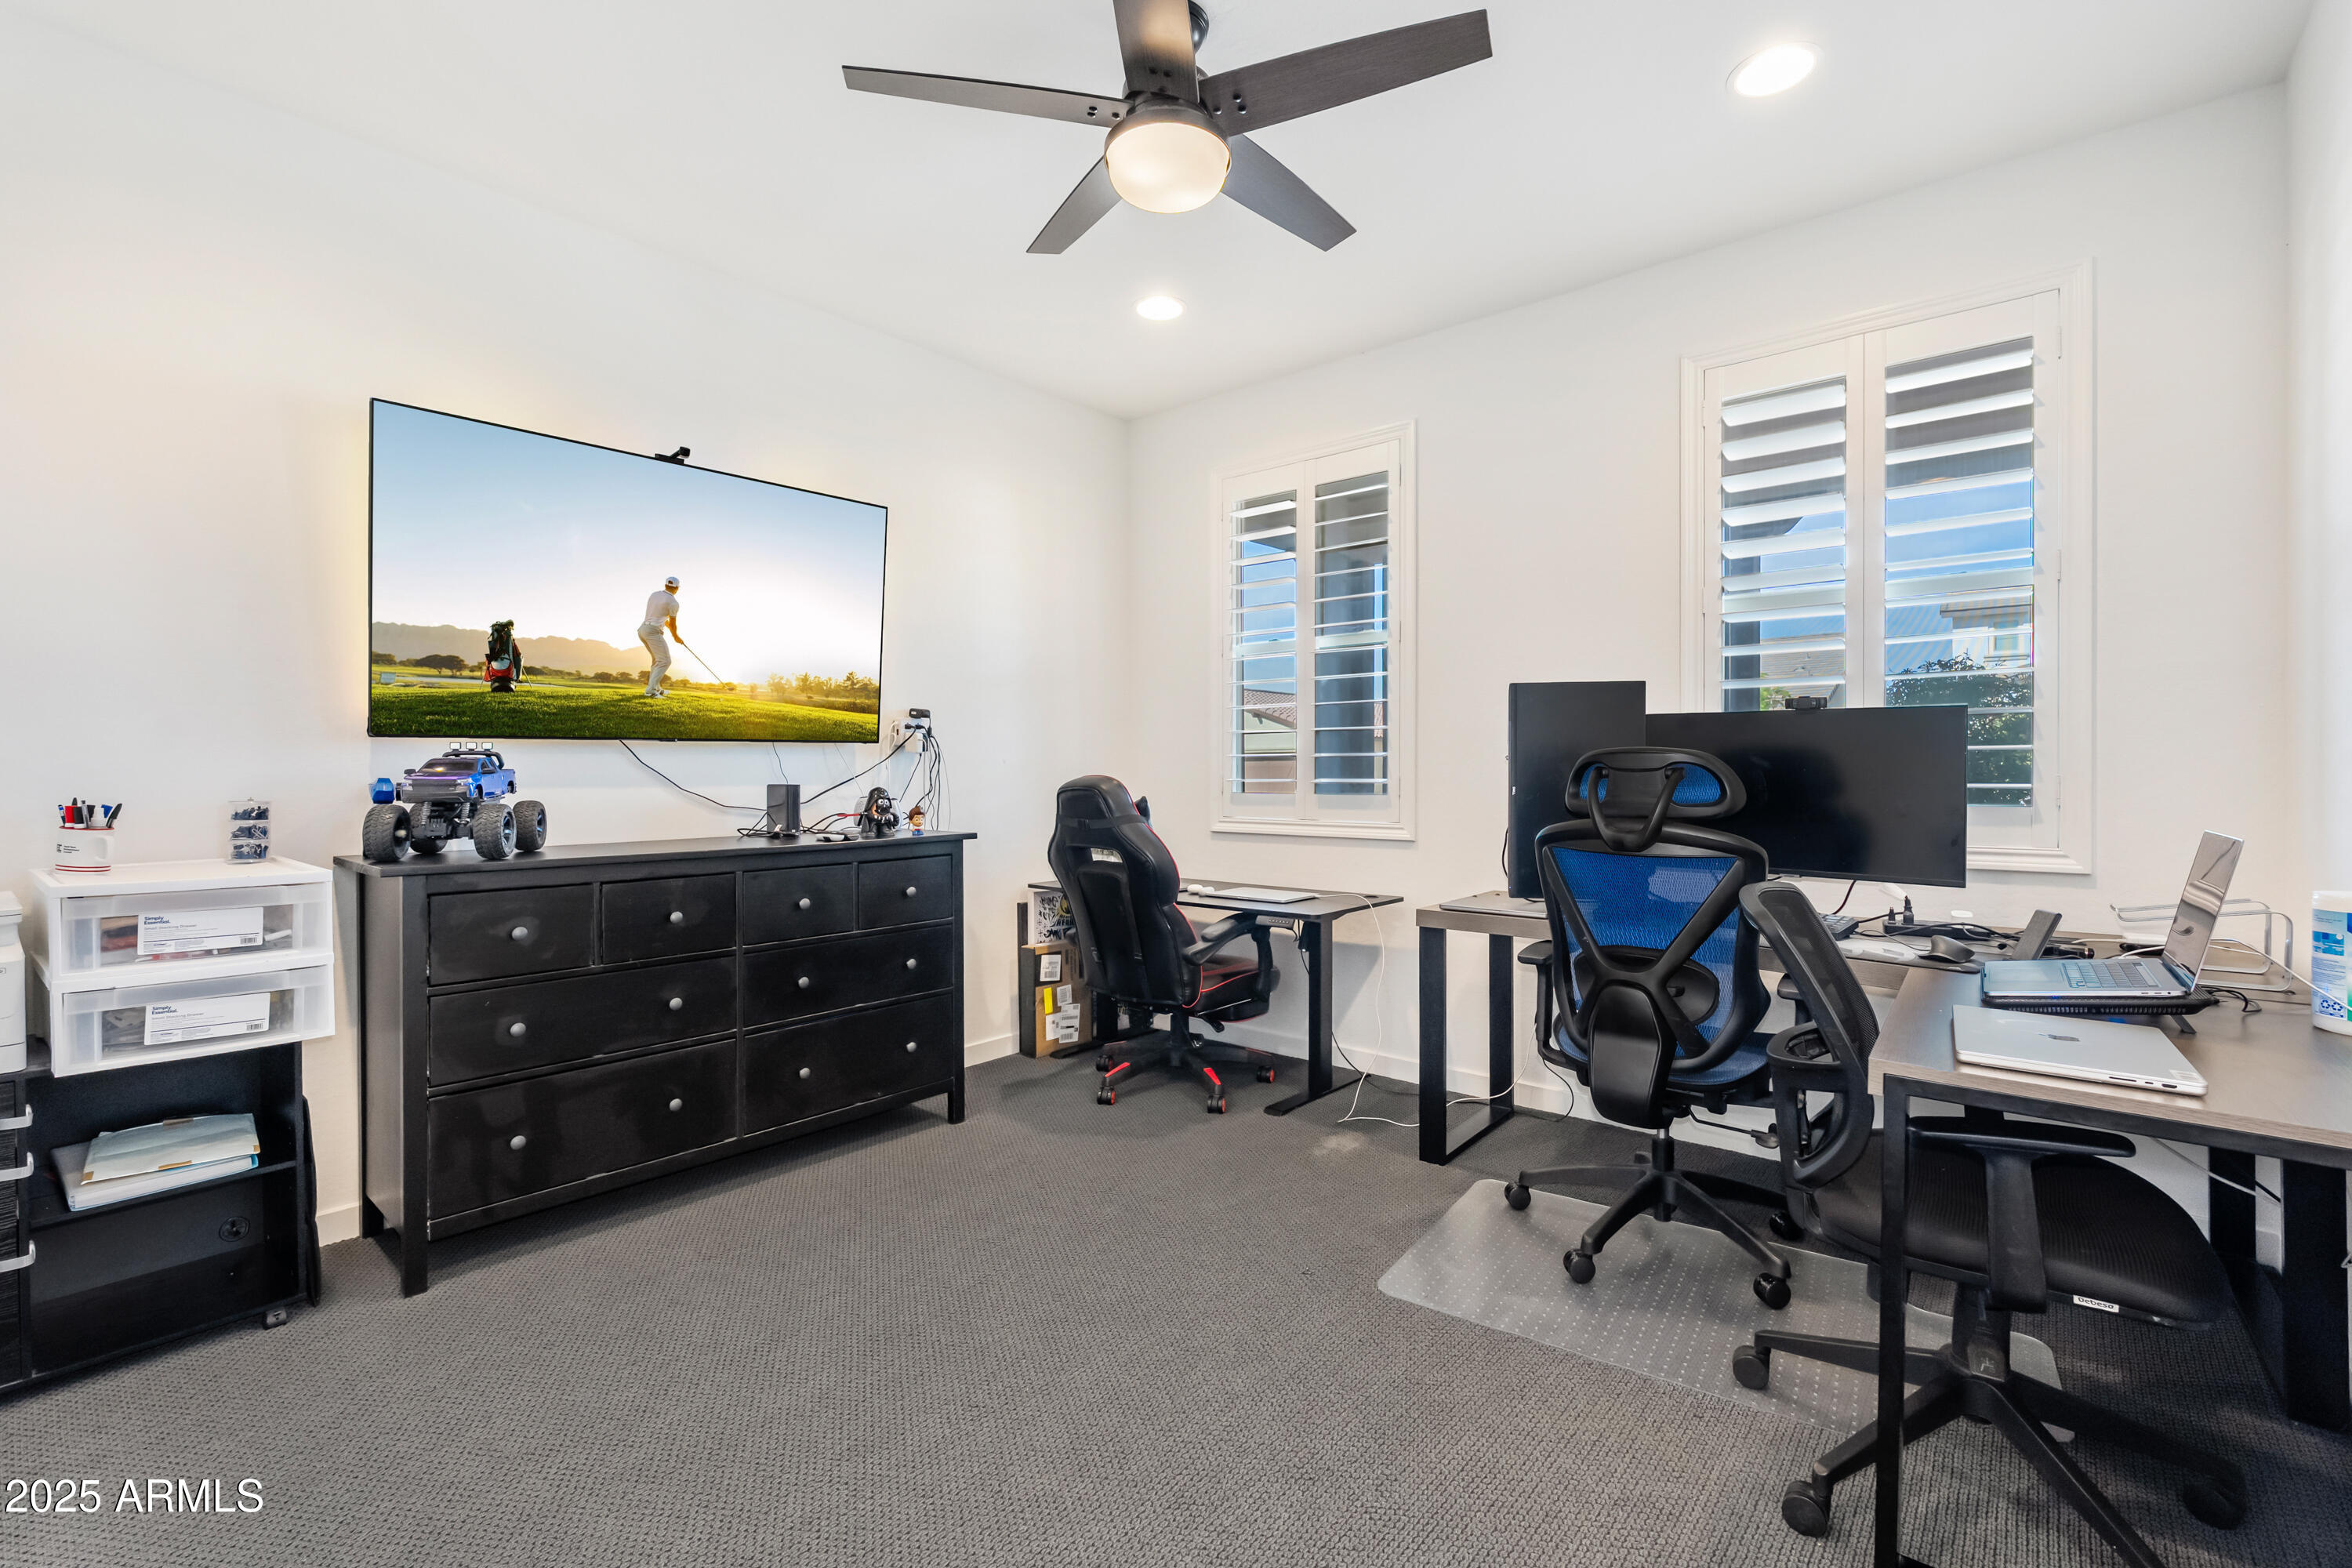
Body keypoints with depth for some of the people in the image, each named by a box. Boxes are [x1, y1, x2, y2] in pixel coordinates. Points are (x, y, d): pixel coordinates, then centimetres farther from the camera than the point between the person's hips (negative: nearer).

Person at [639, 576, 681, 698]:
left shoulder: (654, 594, 14)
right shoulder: (673, 602, -8)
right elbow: (673, 624, 1)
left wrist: (670, 628, 38)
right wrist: (676, 636, 20)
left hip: (642, 629, 8)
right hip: (654, 631, -8)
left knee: (658, 659, 21)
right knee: (664, 661, -8)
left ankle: (656, 688, 22)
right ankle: (650, 690, -18)